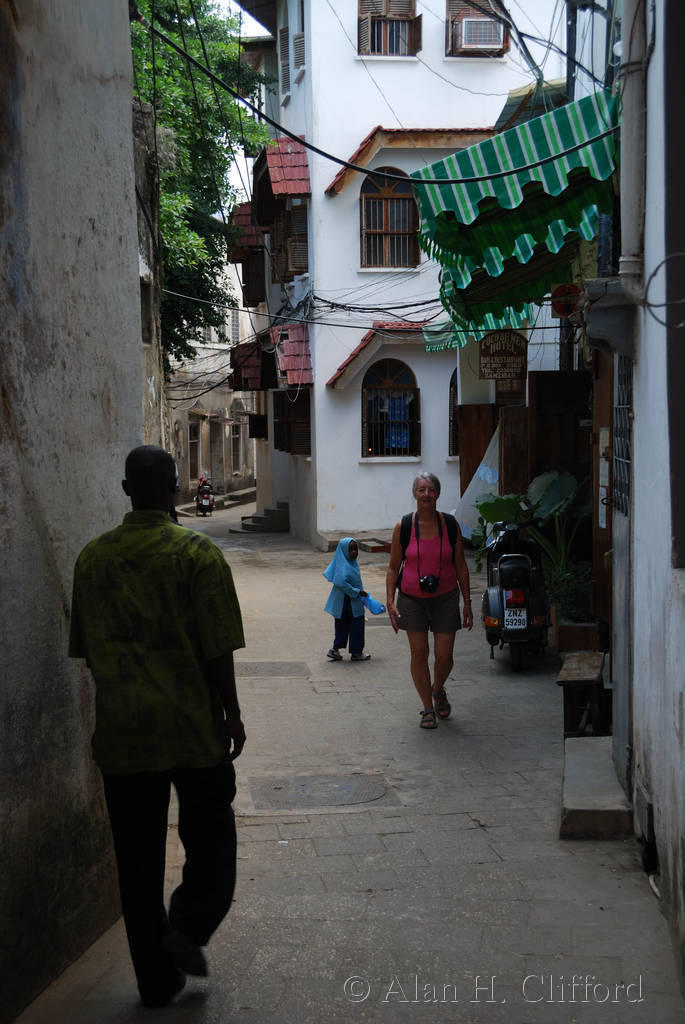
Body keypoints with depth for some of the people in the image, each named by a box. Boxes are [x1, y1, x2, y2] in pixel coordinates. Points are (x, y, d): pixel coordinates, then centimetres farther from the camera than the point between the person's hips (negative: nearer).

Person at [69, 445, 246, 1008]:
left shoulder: (93, 558, 2)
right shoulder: (198, 554, -11)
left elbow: (86, 649, 9)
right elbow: (218, 650, -11)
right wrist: (233, 714, 1)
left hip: (121, 731, 3)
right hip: (194, 728, -3)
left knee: (138, 856, 11)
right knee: (210, 836, 17)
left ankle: (156, 979, 16)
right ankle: (188, 926, -2)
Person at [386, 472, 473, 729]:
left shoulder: (450, 526, -3)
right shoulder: (403, 527, -5)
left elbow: (461, 566, 4)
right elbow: (393, 568, 1)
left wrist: (467, 602, 2)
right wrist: (390, 602, -6)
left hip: (445, 597, 1)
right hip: (412, 599, 0)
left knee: (444, 655, -1)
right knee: (419, 653, -1)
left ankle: (438, 690, 32)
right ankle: (428, 708, 15)